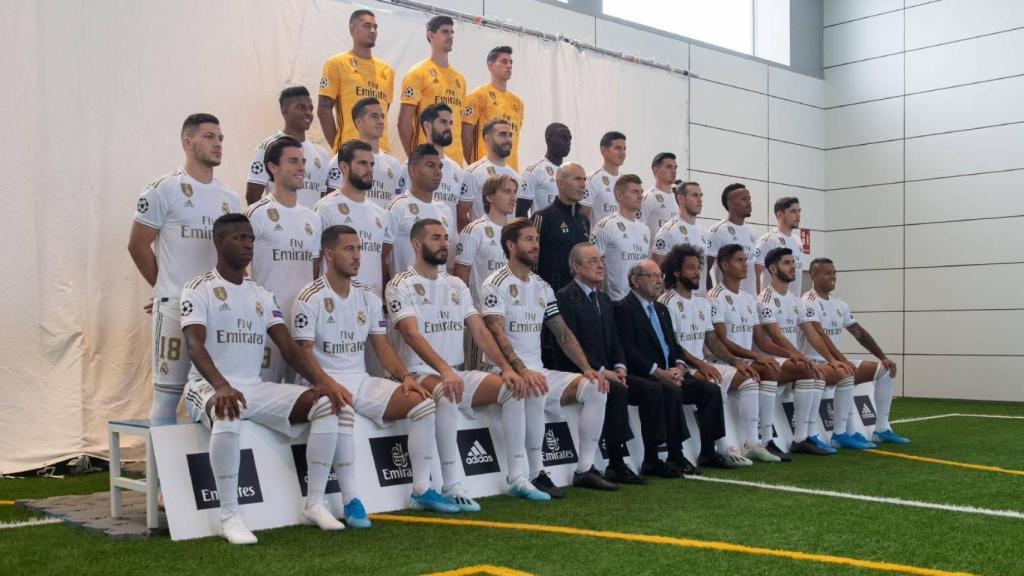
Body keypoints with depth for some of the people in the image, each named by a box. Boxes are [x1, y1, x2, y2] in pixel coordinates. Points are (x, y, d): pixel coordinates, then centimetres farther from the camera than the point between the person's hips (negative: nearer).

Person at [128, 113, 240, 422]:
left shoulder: (230, 198, 13)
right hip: (175, 307, -5)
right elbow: (138, 245, -2)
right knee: (168, 392, -2)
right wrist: (166, 287, 3)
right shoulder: (163, 190, -4)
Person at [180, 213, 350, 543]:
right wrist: (222, 386, -38)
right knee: (228, 416, -41)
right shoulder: (199, 289, -4)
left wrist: (321, 380, -11)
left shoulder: (262, 295, 14)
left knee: (326, 405, -12)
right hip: (210, 386, -6)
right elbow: (195, 345, -19)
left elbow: (287, 347, 6)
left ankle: (315, 503, -6)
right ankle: (229, 516, -28)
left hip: (256, 387, 6)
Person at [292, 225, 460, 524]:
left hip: (363, 381, 6)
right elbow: (304, 352, -12)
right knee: (342, 412, -40)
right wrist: (331, 386, -26)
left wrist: (405, 376, -4)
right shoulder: (310, 298, -7)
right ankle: (351, 500, -28)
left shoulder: (368, 296, 12)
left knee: (423, 402, -11)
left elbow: (381, 346, 12)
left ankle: (421, 490, -2)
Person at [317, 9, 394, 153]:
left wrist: (381, 145, 11)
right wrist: (338, 146, -6)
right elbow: (324, 109, -2)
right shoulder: (337, 63, 1)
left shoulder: (387, 70, 16)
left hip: (381, 149, 5)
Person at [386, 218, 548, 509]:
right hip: (421, 374, -7)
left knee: (512, 388, -10)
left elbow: (479, 331, 8)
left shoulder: (456, 285, 15)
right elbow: (411, 334, -21)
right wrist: (445, 371, -36)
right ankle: (453, 486, -32)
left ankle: (517, 478, -5)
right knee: (447, 394, -38)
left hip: (458, 373, 7)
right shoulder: (400, 286, -6)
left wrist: (507, 368, -7)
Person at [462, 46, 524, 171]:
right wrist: (473, 165, -7)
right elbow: (466, 132, -5)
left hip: (511, 168, 6)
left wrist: (513, 166, 14)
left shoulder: (517, 102, 17)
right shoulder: (478, 95, -1)